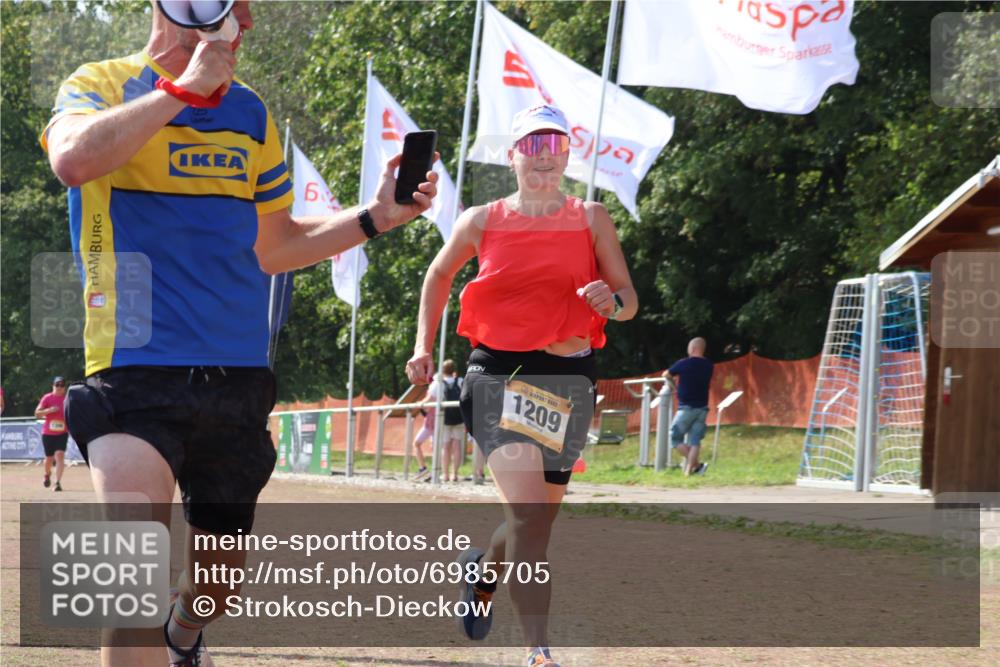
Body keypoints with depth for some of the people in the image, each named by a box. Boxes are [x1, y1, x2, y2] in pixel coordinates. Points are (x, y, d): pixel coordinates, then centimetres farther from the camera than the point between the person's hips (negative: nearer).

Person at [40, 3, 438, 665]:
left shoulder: (248, 112, 14)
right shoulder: (103, 85, -3)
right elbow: (75, 158, -27)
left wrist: (374, 217, 10)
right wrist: (184, 89, -20)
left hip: (237, 380, 6)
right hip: (137, 372, -6)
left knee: (220, 572, 17)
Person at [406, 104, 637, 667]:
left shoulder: (592, 220, 6)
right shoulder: (482, 221, 5)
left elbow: (630, 301, 7)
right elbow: (439, 275, 22)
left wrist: (610, 301, -16)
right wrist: (424, 346, 14)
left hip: (569, 378, 3)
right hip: (499, 373, -2)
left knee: (538, 517, 13)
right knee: (529, 509, -20)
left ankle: (485, 570, 48)